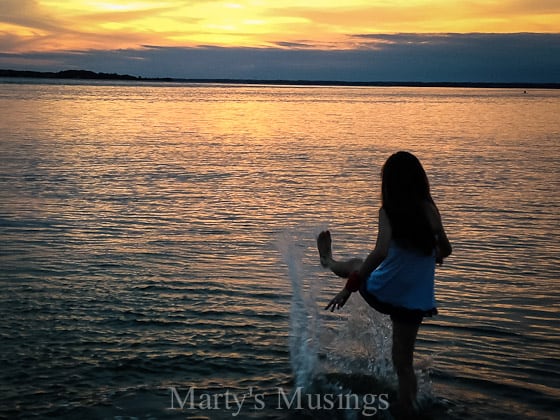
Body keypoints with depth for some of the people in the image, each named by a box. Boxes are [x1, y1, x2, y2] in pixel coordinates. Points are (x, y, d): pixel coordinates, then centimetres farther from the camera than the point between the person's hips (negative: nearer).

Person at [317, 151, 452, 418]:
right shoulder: (430, 210, -4)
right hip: (415, 300, 2)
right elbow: (445, 249, 8)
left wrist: (350, 287, -26)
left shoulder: (389, 211, -15)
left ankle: (327, 261, 62)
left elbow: (380, 253, -30)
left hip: (382, 292, -2)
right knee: (403, 362, 13)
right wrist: (431, 259, 32)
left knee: (355, 266, 30)